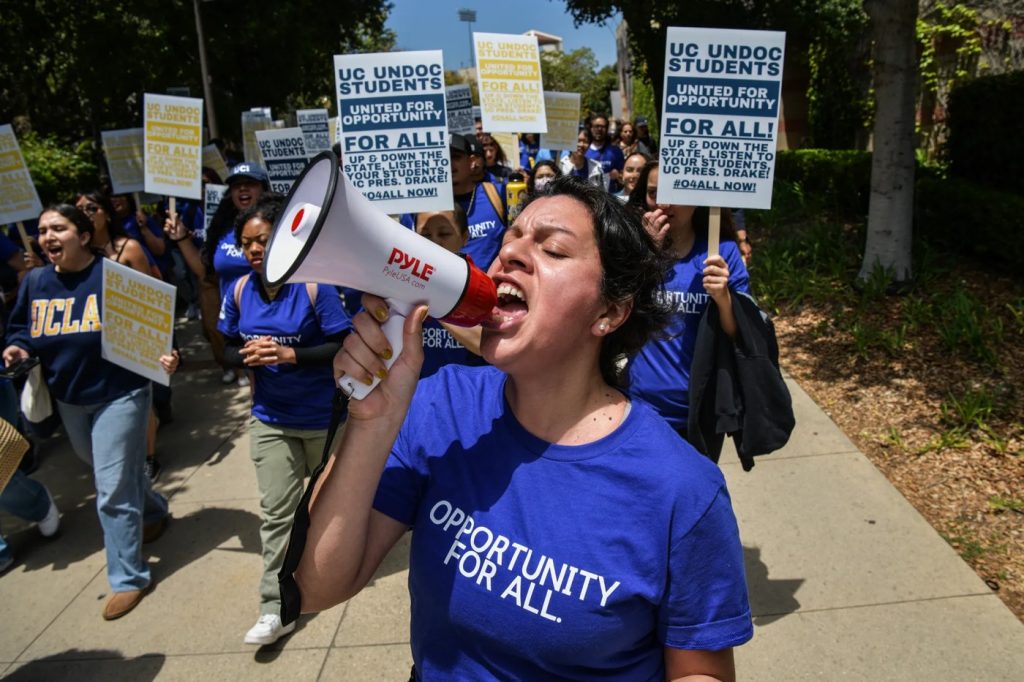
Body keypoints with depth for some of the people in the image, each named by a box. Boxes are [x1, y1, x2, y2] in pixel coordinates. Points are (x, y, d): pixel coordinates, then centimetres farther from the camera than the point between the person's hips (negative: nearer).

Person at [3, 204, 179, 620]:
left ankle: (129, 578, 8)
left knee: (113, 490, -5)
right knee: (108, 472, 24)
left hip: (119, 394, -7)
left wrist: (160, 356, -32)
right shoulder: (35, 282, 2)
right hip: (68, 399, 7)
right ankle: (154, 512, 52)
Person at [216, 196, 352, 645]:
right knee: (275, 512, 3)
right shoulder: (239, 291, -2)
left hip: (323, 416, -3)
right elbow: (229, 350, 6)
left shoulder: (314, 285, -18)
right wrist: (247, 356, -16)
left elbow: (344, 346, -20)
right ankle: (276, 608, 11)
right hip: (270, 419, 4)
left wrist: (290, 355, -29)